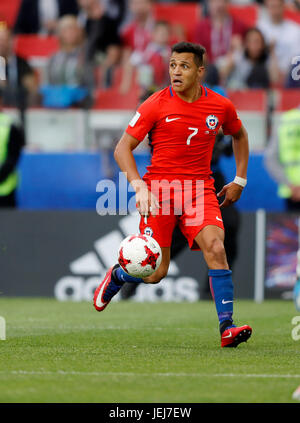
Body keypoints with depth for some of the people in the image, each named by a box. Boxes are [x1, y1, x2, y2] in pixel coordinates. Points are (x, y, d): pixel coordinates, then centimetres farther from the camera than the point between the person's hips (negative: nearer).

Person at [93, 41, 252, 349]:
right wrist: (139, 186, -18)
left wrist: (239, 180, 18)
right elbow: (123, 148, -4)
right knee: (155, 273, -2)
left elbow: (239, 135, 25)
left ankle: (227, 329, -20)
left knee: (216, 249, -21)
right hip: (159, 187, -2)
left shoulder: (220, 106, 3)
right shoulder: (156, 105, -6)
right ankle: (116, 276, 34)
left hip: (200, 188, 2)